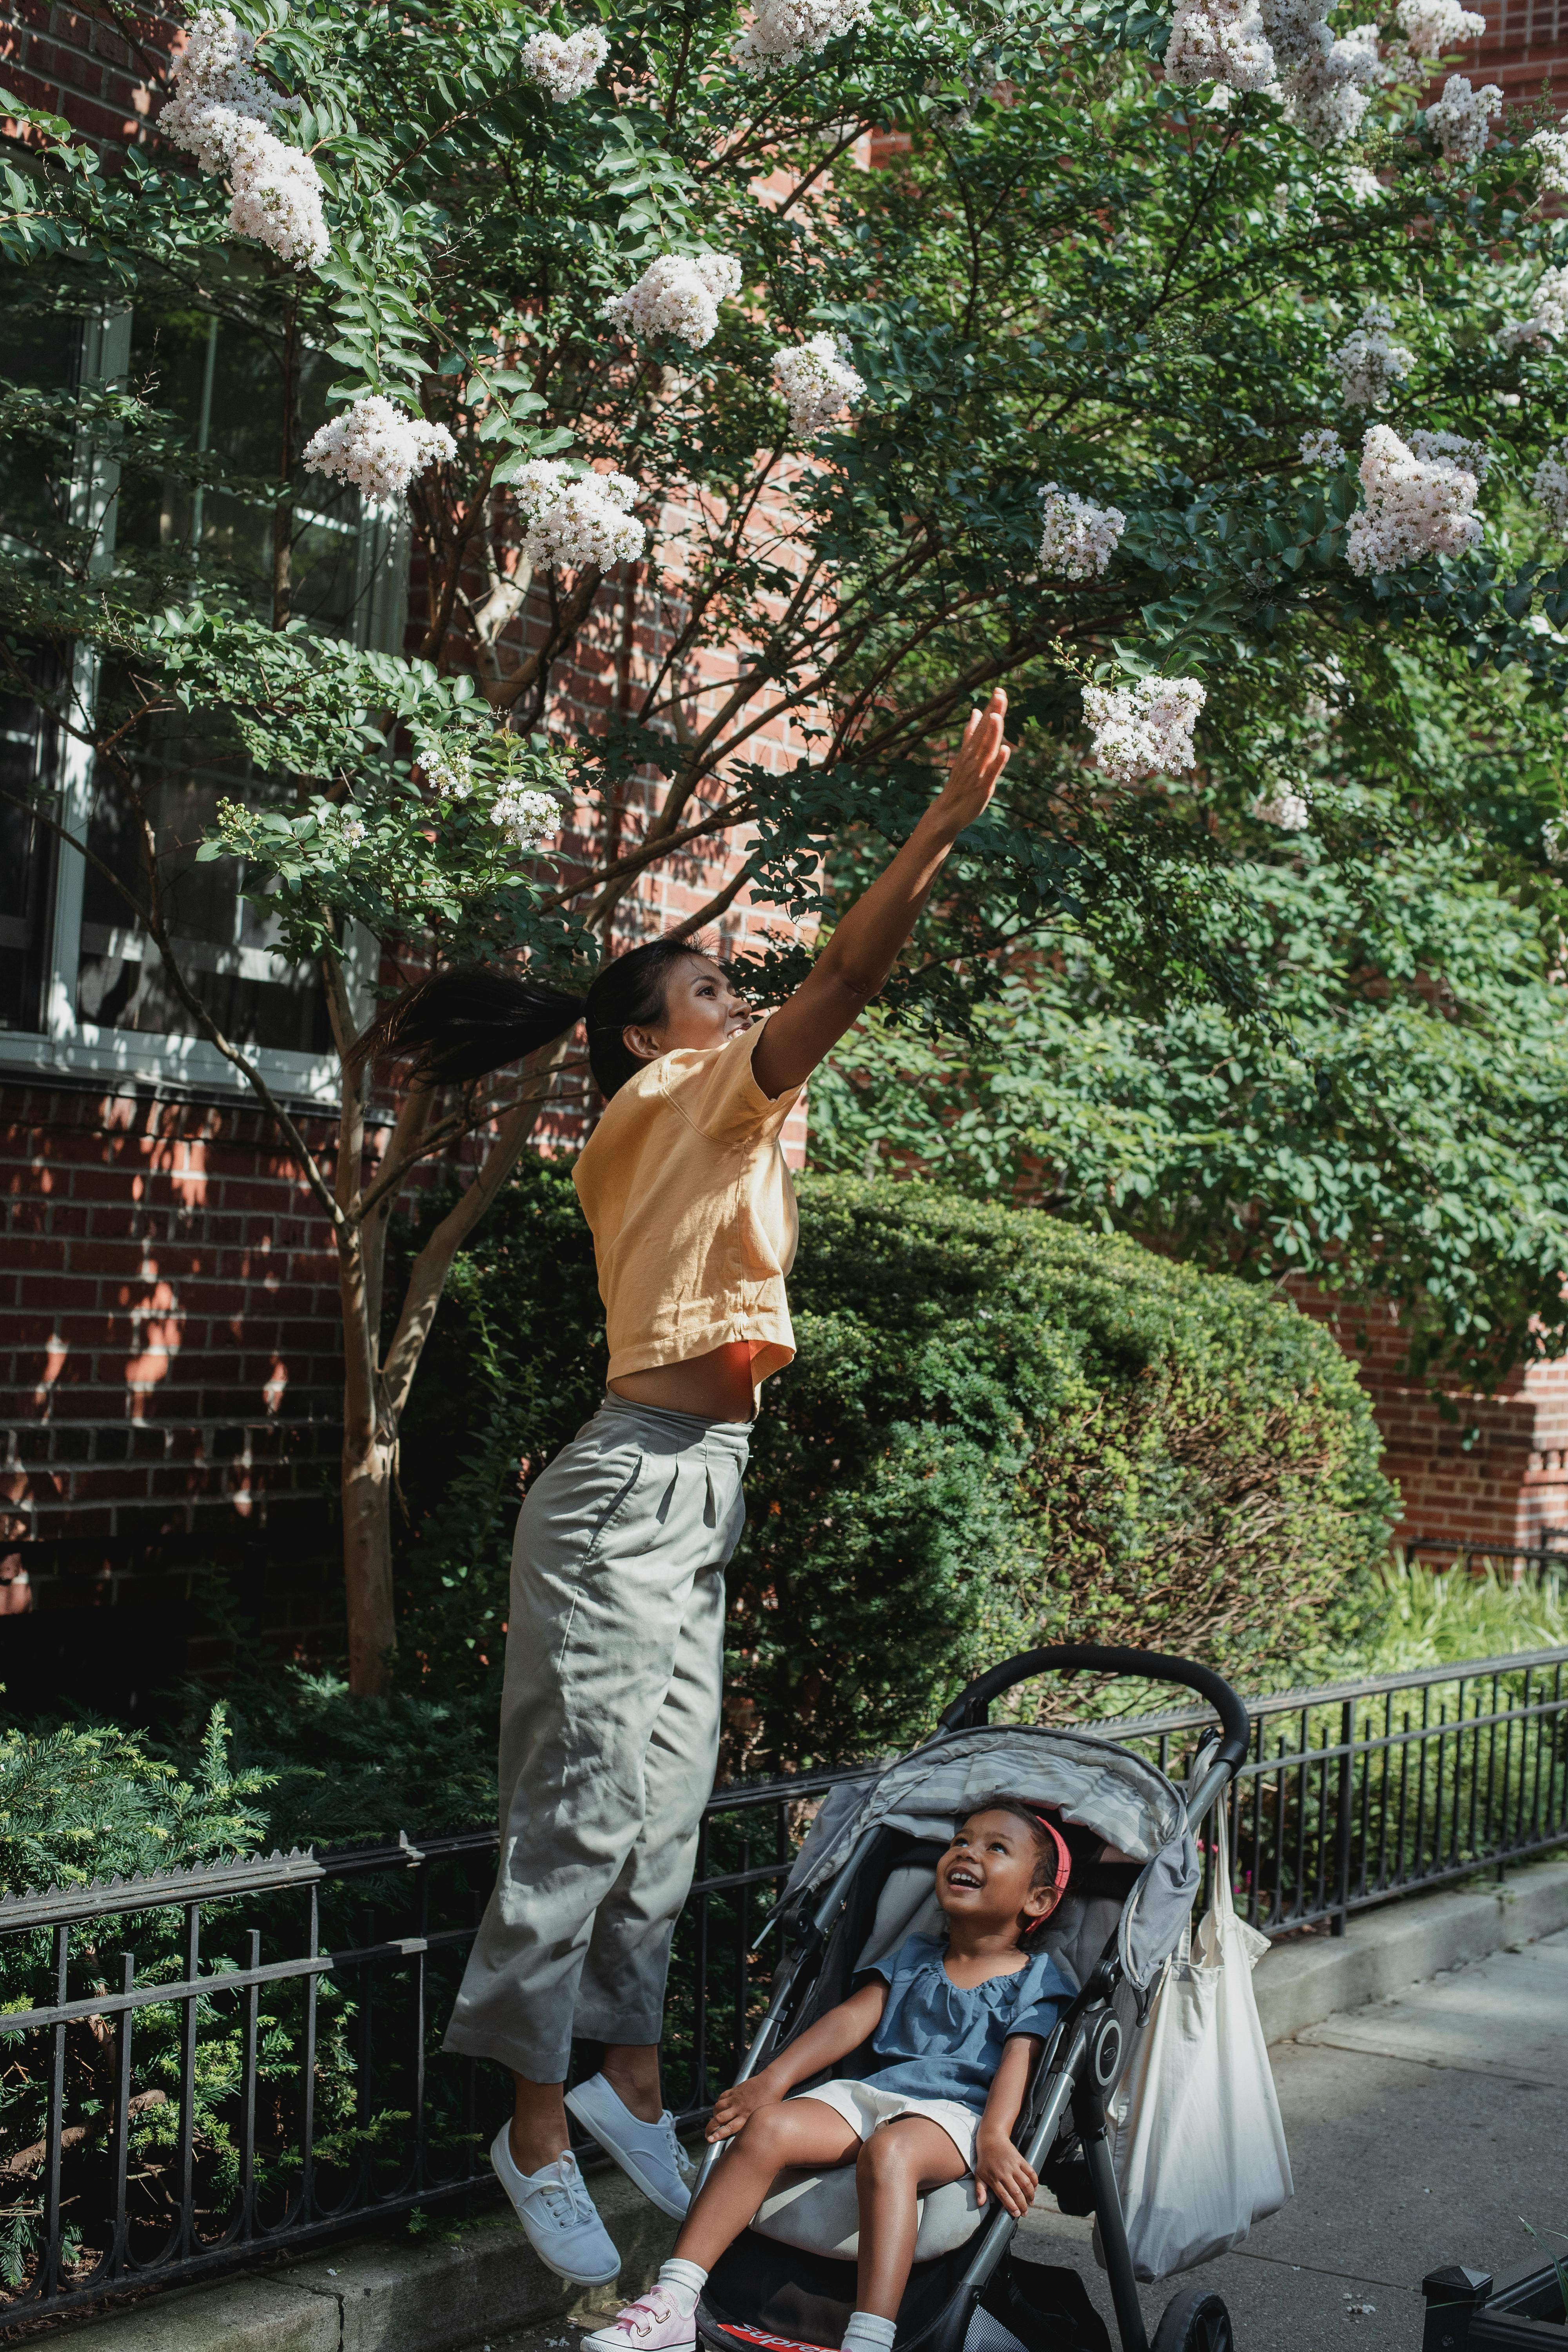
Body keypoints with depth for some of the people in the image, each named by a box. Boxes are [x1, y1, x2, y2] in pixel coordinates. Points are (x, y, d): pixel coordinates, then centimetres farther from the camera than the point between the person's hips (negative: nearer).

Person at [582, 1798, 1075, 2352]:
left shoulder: (1034, 1980, 10)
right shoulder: (913, 1959, 24)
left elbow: (1016, 2062, -6)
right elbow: (852, 2019, 15)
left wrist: (995, 2138, -24)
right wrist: (774, 2079, 2)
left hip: (955, 2112, -5)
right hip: (875, 2094, 5)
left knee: (888, 2151, -38)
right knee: (768, 2126, -21)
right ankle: (671, 2306, -25)